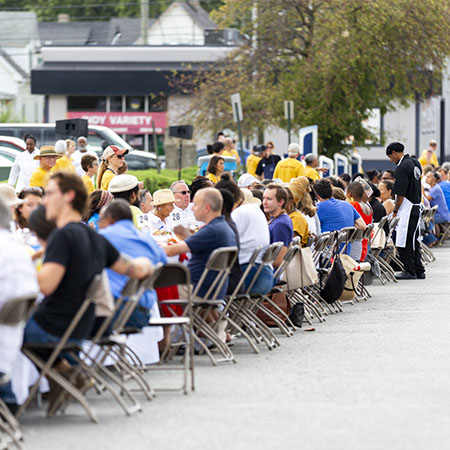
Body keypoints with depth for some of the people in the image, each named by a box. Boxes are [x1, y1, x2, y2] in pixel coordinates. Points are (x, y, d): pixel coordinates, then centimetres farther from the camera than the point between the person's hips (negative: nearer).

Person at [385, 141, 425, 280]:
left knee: (404, 242, -5)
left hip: (407, 209, -10)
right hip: (416, 206, 10)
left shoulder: (402, 168, -17)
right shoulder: (415, 162, 12)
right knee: (413, 241, 14)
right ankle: (419, 271, 17)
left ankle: (410, 271, -3)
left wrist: (395, 211, -9)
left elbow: (401, 194, -19)